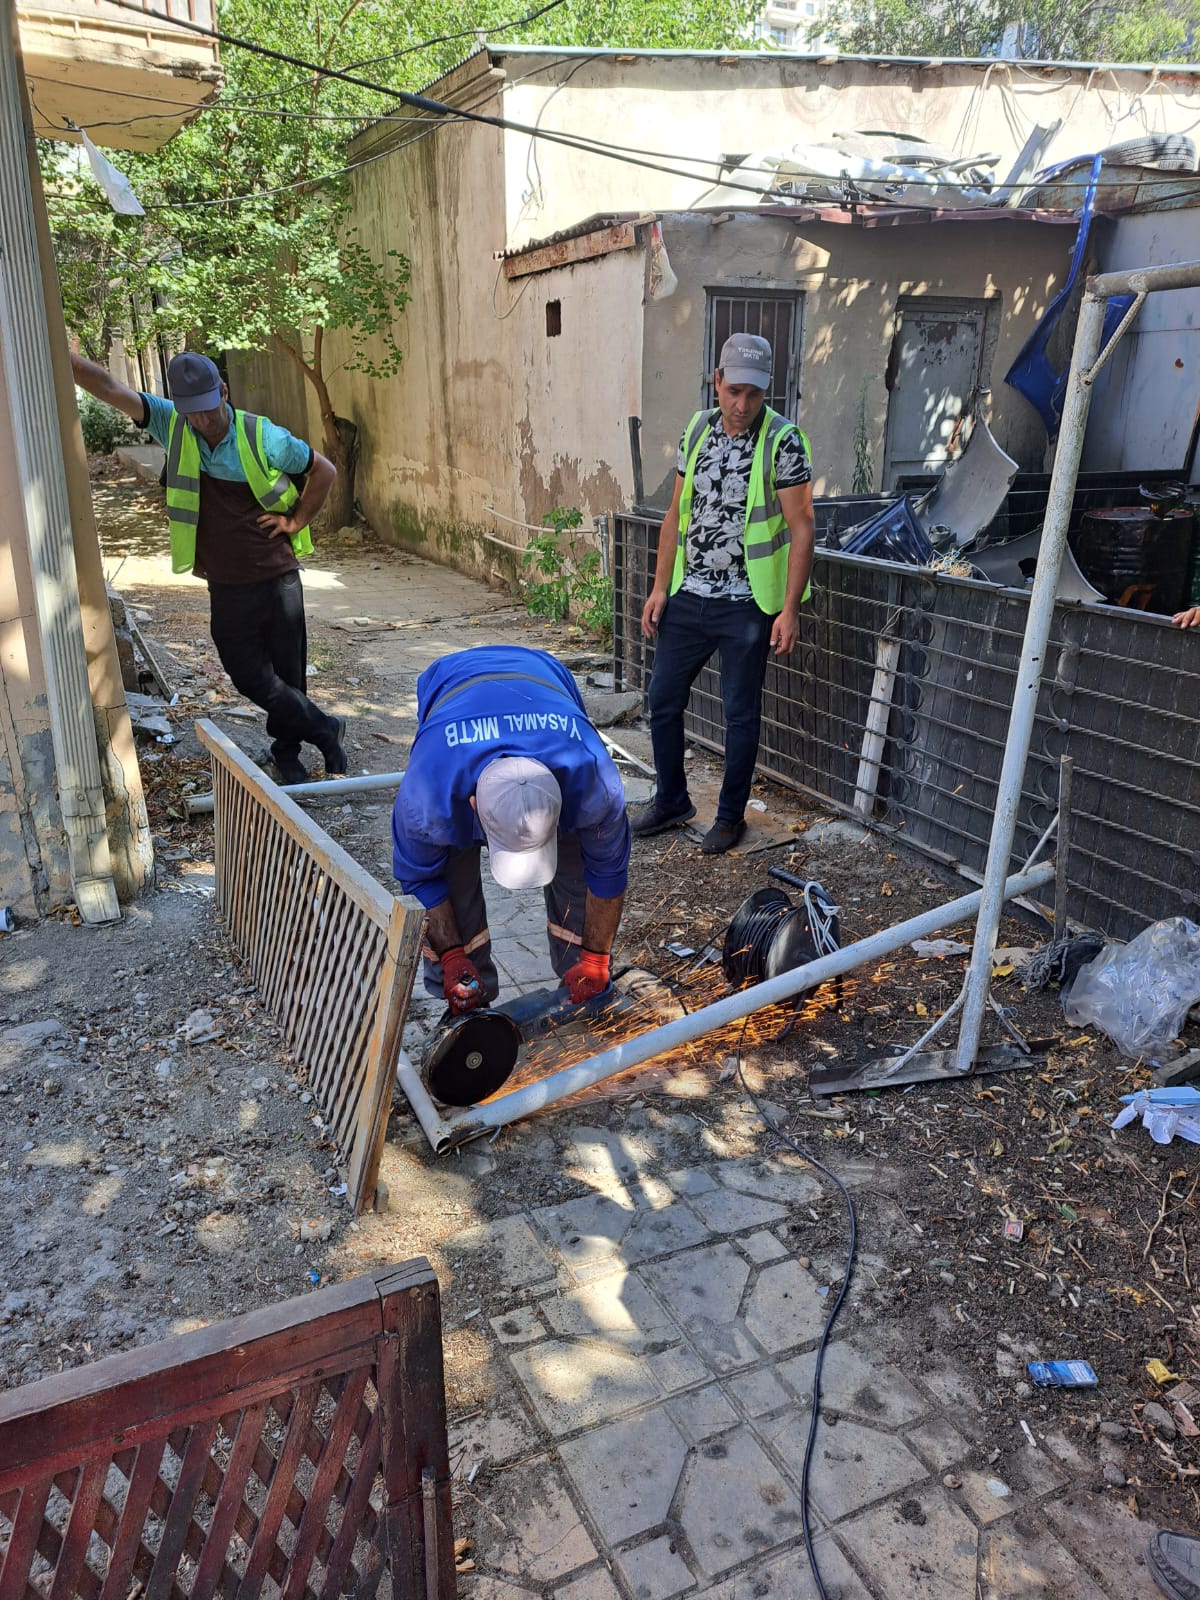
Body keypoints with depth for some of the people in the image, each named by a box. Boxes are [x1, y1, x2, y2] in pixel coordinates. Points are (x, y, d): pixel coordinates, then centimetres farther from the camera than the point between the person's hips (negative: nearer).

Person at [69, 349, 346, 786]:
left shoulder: (264, 437, -8)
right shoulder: (171, 425, -2)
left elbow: (324, 470, 5)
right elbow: (109, 388, -10)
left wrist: (295, 521, -1)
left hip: (278, 577, -2)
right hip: (226, 589, 2)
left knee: (289, 672, 6)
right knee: (252, 677, 2)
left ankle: (286, 750, 26)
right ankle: (324, 729, 20)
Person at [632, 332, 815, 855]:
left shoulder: (782, 440, -11)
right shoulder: (697, 429, 5)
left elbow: (800, 527, -11)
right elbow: (677, 513, 10)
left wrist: (790, 609, -16)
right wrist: (660, 587, 6)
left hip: (747, 604, -5)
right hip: (688, 596, 5)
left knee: (740, 714, 6)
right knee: (663, 700, 11)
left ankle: (731, 816, 22)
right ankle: (671, 801, 30)